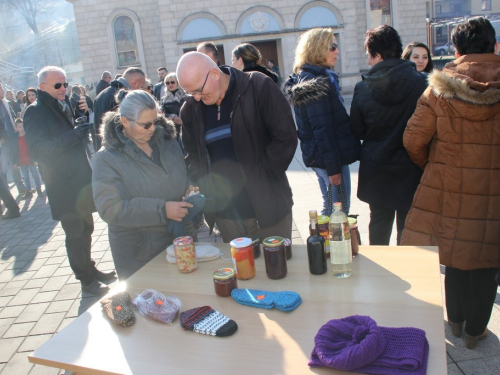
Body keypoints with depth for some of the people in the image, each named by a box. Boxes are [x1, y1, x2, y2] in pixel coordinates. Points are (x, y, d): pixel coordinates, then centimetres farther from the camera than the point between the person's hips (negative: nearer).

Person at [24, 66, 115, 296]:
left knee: (86, 229, 16)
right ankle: (86, 280, 15)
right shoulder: (35, 112, -11)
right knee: (75, 234, 1)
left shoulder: (66, 105, 12)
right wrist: (72, 136, -31)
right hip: (63, 186, -7)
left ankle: (90, 269, 32)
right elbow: (37, 150, -21)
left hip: (81, 179, 7)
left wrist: (85, 113, 1)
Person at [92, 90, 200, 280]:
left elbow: (184, 177, 17)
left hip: (182, 242, 5)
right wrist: (162, 210, -26)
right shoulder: (106, 159, -11)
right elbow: (110, 208, -20)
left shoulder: (167, 141, 4)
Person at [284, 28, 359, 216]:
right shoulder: (316, 82, -18)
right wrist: (333, 167, -20)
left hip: (318, 156, 10)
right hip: (329, 159, -10)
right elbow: (322, 128, -22)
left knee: (330, 206, 20)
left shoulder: (306, 77, 13)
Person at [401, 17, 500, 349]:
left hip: (447, 186, 1)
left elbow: (414, 139, -7)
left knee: (455, 254, 18)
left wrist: (430, 165, 12)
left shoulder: (440, 87, -7)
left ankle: (456, 321, 34)